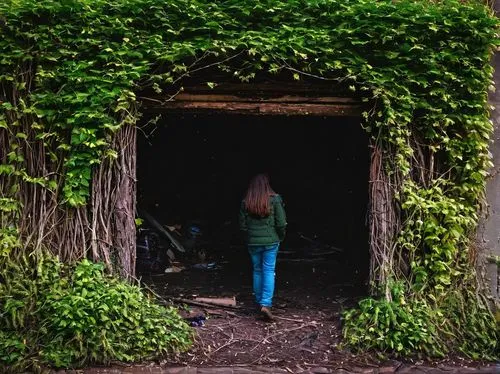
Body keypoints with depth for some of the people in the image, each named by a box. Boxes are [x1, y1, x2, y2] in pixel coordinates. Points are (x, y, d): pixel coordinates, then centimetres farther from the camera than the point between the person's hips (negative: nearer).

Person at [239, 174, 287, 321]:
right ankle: (266, 304, -11)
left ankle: (259, 302, 22)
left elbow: (242, 225, 3)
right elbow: (281, 223, -8)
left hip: (253, 242, 2)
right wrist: (280, 237, 8)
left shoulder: (246, 202, -2)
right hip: (271, 241, -2)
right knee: (269, 271, 0)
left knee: (257, 271, 14)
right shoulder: (274, 199, -9)